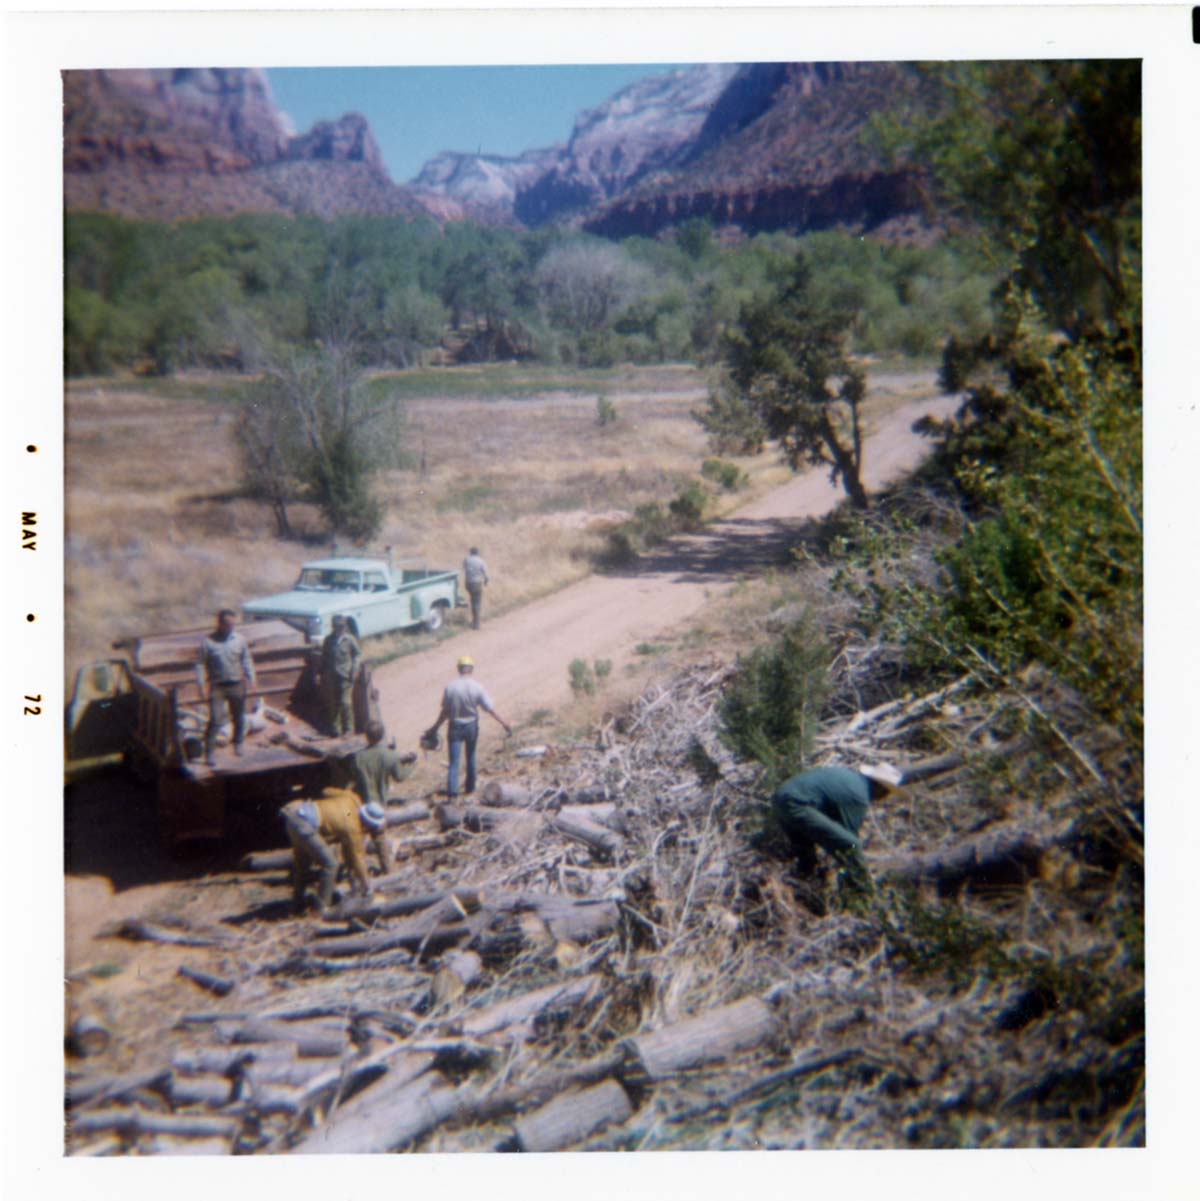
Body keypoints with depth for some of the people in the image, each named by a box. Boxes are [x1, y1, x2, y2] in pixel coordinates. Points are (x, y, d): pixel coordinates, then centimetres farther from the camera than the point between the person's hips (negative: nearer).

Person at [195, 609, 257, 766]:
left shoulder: (240, 640, 0)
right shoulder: (208, 642, -9)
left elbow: (246, 660, 10)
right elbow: (200, 665, -6)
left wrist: (251, 679, 1)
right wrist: (202, 687, -12)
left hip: (237, 685, 3)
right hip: (217, 687, -3)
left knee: (239, 718, 14)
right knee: (215, 720, -10)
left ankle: (238, 744, 36)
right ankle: (208, 753, -1)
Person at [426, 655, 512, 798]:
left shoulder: (450, 686, -11)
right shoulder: (477, 687, -11)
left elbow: (445, 711, -6)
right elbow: (491, 709, -10)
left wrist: (435, 727, 7)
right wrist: (505, 723, -2)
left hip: (455, 727, -1)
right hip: (471, 726, 1)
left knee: (454, 761, -1)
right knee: (470, 757, 20)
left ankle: (452, 792, -11)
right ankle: (470, 787, 29)